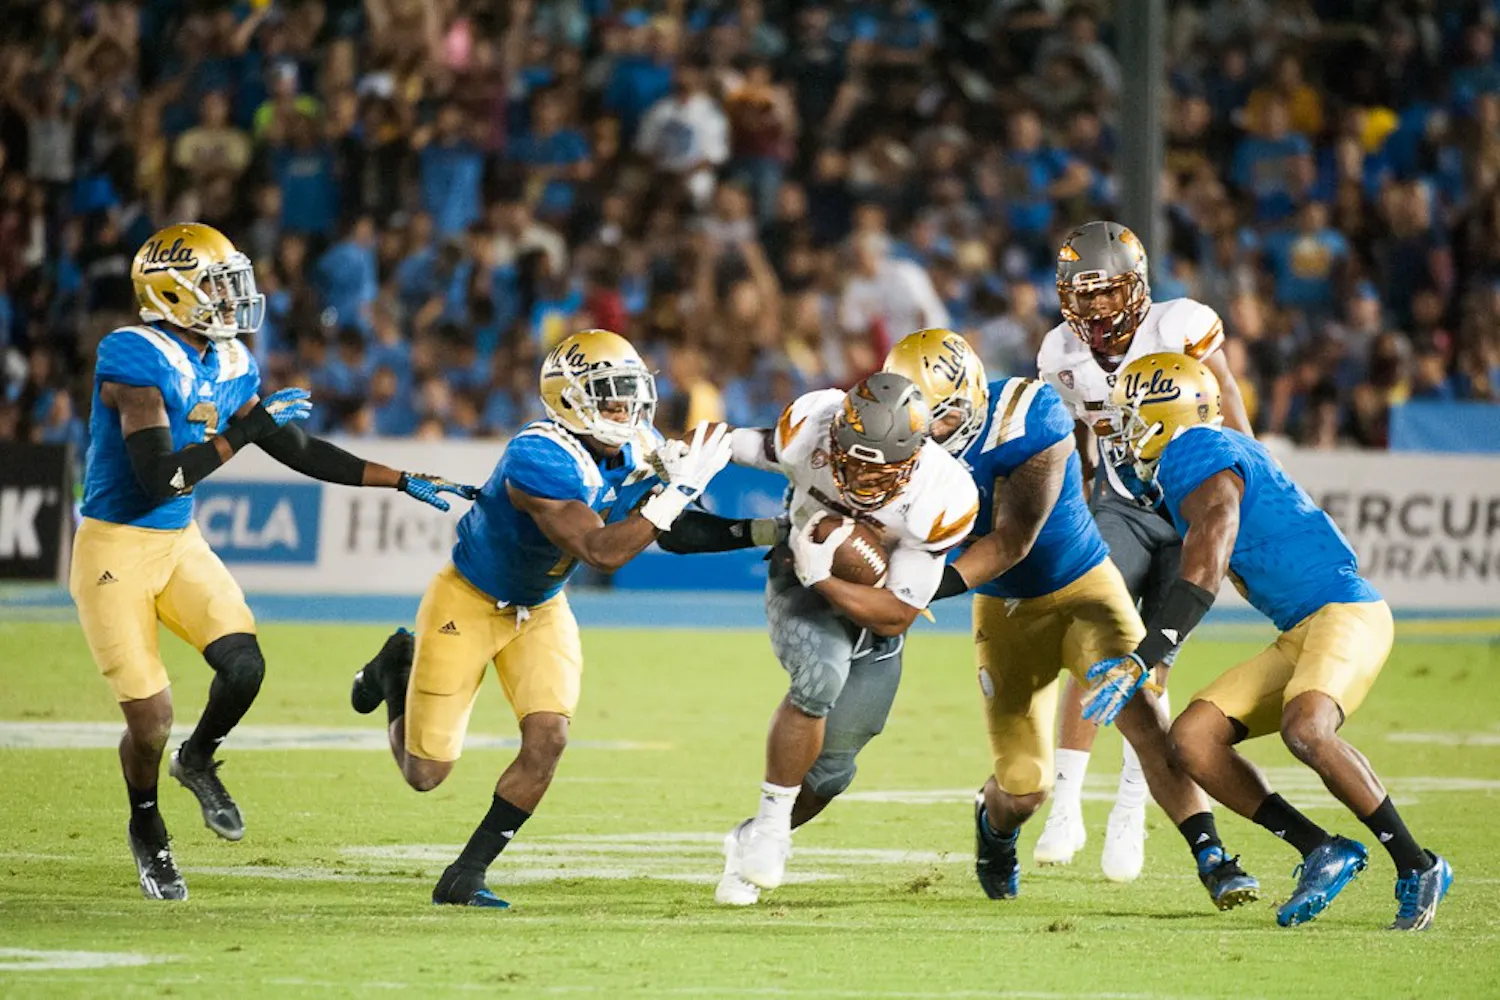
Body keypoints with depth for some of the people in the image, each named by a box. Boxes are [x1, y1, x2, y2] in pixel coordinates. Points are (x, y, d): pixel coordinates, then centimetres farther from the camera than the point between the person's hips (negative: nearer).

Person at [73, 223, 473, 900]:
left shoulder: (229, 366, 3)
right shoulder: (136, 360, -22)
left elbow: (299, 452, 11)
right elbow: (160, 479, -27)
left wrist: (402, 481, 9)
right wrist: (241, 432, -23)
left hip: (180, 543, 7)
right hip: (114, 549, -7)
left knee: (244, 665, -14)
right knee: (150, 718, -6)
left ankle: (199, 761, 18)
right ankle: (146, 828, 24)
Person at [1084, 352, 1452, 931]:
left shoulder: (1196, 457, -11)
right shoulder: (1217, 455, 17)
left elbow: (1204, 573, -22)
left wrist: (1140, 662, -26)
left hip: (1345, 611, -10)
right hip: (1298, 635, 10)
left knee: (1304, 730, -34)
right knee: (1193, 737, -3)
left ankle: (1417, 867, -21)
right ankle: (1321, 851, -3)